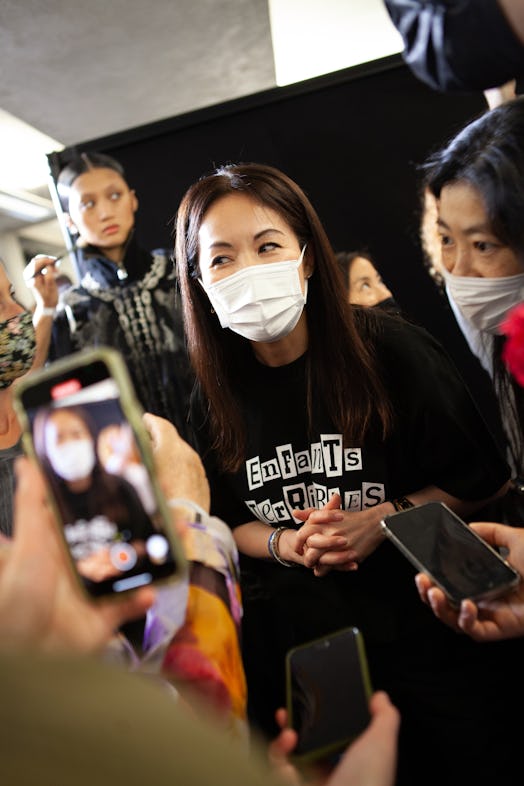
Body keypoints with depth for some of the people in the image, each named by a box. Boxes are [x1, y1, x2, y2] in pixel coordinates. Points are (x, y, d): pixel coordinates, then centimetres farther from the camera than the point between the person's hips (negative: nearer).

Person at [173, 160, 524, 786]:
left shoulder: (390, 349, -14)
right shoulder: (214, 398, -5)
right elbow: (229, 524, 5)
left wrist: (384, 518, -19)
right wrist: (288, 544, -14)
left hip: (418, 613, -2)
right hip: (293, 634, 3)